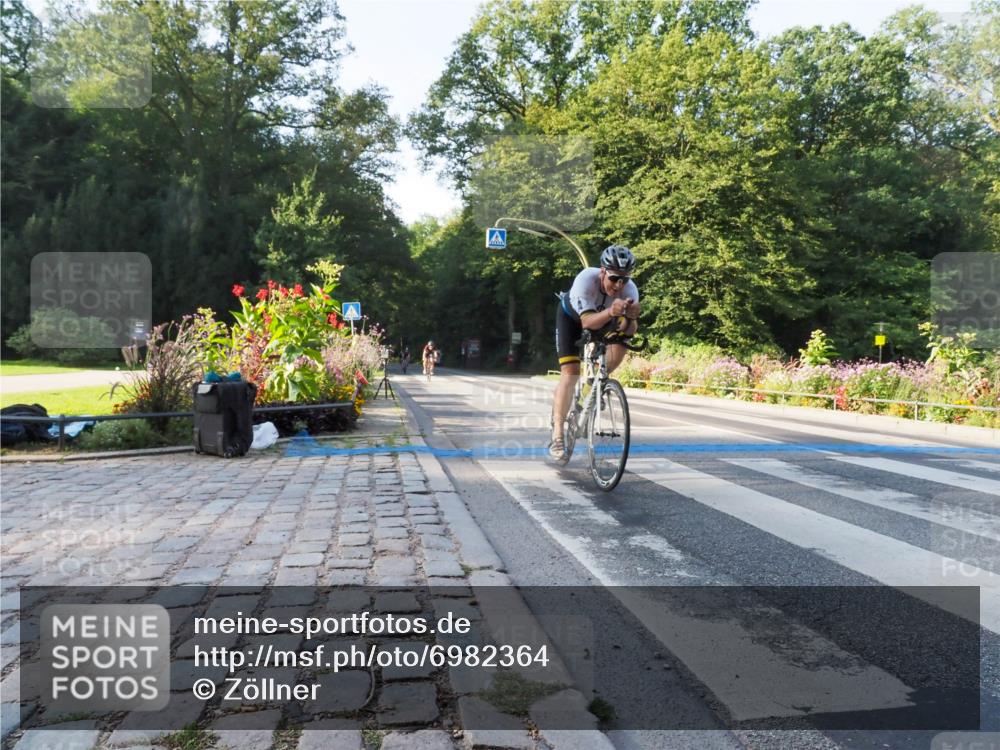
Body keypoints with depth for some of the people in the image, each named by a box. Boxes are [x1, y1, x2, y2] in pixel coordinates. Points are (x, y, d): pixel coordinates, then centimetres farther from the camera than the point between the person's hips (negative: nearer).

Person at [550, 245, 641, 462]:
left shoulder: (629, 289, -31)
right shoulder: (586, 279, -39)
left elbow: (630, 331, -36)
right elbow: (587, 322, -48)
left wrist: (631, 318, -57)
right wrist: (610, 312, -66)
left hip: (602, 318, 4)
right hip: (572, 316, -3)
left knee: (619, 344, -24)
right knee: (570, 372, -16)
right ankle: (557, 436, -13)